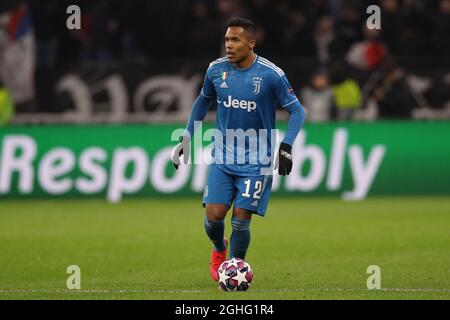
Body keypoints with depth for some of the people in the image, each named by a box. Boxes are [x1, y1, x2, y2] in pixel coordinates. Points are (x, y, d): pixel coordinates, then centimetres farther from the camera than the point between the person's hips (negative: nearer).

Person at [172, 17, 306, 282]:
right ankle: (219, 250, 28)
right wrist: (187, 137, 13)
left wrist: (286, 147, -16)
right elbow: (203, 101, 17)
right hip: (223, 158, 3)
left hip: (256, 161, -3)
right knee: (214, 215, -7)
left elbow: (297, 110, -4)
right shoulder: (216, 69, -2)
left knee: (240, 219, -8)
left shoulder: (271, 74, -13)